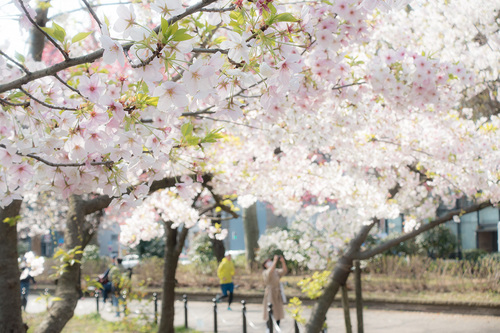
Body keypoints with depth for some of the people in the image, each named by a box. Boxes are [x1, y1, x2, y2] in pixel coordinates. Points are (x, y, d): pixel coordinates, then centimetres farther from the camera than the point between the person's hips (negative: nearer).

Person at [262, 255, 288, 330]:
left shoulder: (276, 271, 10)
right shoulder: (265, 272, -9)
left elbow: (284, 271, -3)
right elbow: (270, 271, -30)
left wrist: (283, 261, -14)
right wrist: (275, 261, -30)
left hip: (278, 294, 6)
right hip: (270, 294, -6)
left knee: (278, 312, 9)